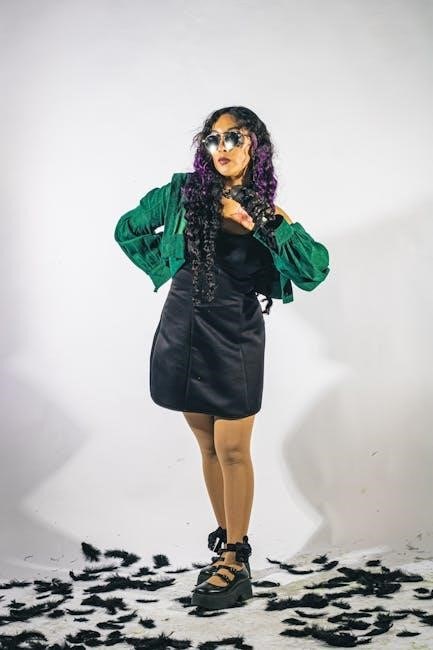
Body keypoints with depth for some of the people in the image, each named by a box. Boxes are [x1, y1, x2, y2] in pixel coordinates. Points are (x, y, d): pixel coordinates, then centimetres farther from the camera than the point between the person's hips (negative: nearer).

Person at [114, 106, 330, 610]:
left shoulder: (267, 211, -4)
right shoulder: (185, 193, -1)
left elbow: (315, 270, -19)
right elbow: (128, 230, 14)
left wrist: (261, 222, -21)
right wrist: (166, 270, 7)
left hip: (234, 338, -2)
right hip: (183, 331, 2)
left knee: (232, 450, -3)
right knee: (209, 446, 11)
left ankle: (236, 559, 8)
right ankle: (225, 545, 23)